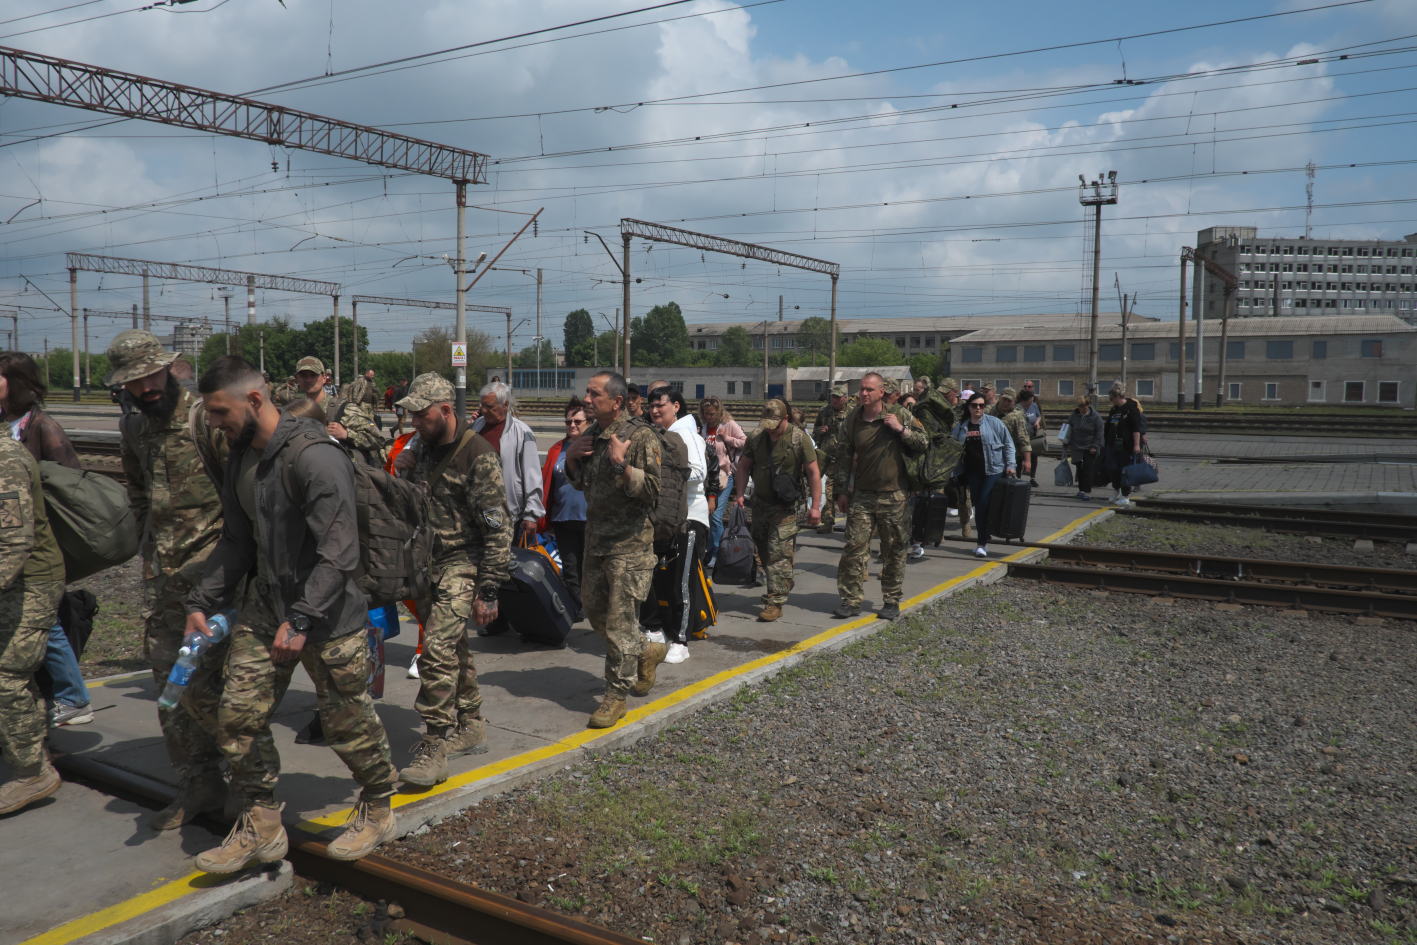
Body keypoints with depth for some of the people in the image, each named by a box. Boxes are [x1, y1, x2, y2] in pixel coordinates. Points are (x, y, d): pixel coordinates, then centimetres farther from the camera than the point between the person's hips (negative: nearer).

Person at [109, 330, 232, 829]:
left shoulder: (204, 417, -12)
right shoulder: (133, 428, 12)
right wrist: (149, 545, 21)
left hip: (208, 565, -8)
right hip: (161, 572, 8)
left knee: (198, 681, -10)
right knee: (168, 680, 10)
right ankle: (199, 784, 21)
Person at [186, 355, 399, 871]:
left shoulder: (315, 457, -22)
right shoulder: (241, 457, 7)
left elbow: (339, 552, -25)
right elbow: (236, 540, 16)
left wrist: (301, 619, -26)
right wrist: (203, 601, 8)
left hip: (328, 615, -8)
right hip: (264, 607, 8)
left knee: (348, 722, 6)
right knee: (238, 714, 4)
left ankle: (377, 810, 30)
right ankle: (260, 827, 21)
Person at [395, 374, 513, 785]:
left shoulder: (479, 457, -16)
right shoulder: (423, 447, 9)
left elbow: (498, 527, -16)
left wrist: (488, 592, -17)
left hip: (462, 565, -8)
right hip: (427, 565, 8)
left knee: (437, 649, -17)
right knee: (453, 647, 16)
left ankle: (435, 749, -10)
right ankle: (470, 727, 30)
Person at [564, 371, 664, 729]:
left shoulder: (642, 438, -14)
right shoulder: (590, 436, 9)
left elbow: (652, 491, -19)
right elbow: (579, 483, 21)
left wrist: (622, 464, -28)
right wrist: (571, 458, 2)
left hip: (629, 545, -8)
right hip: (595, 540, 8)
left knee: (620, 621, -3)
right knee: (595, 613, 16)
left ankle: (616, 696, 10)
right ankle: (646, 652, 38)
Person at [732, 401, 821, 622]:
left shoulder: (800, 438, -11)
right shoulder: (756, 437, 1)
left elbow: (813, 472, -9)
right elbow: (744, 466, 12)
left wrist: (815, 506, -12)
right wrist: (739, 494, 2)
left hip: (785, 507, -5)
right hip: (759, 502, 5)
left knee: (779, 554, -9)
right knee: (762, 549, 15)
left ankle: (775, 602, -5)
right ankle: (782, 586, 34)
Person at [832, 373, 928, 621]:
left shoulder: (899, 415, -2)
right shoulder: (852, 421, 4)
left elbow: (925, 443, 1)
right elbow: (844, 457, 10)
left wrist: (901, 430, -14)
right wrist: (842, 491, 7)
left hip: (894, 495, -1)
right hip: (862, 495, 2)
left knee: (894, 551, 6)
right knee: (854, 547, -4)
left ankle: (892, 601, 19)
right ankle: (851, 600, 5)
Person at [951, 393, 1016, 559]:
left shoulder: (994, 423, 0)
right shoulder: (962, 427, 10)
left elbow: (1008, 444, 2)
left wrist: (1010, 465, -5)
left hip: (993, 470, -4)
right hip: (972, 472, 4)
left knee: (984, 504, -11)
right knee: (978, 506, 7)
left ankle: (981, 544, -5)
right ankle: (982, 542, 15)